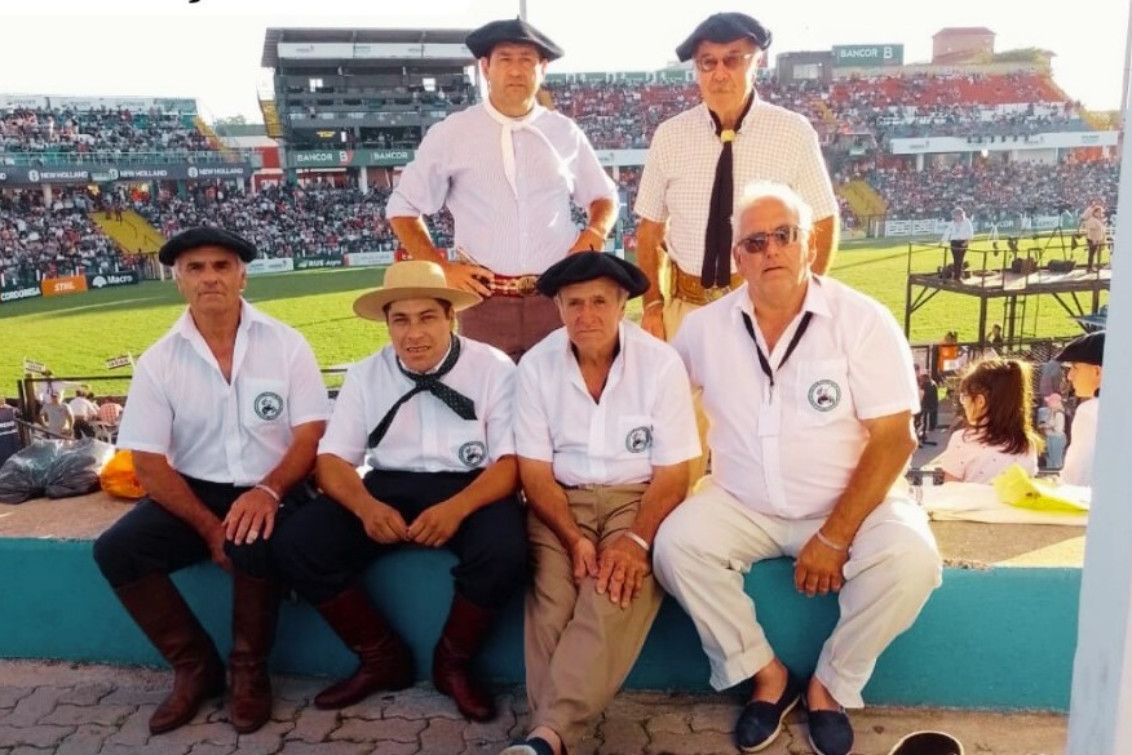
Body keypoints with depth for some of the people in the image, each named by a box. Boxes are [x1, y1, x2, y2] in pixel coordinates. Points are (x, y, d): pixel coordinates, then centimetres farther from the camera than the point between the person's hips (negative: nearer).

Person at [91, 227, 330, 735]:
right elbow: (149, 465, -4)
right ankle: (196, 667, 2)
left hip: (269, 491, -3)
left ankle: (249, 670, -6)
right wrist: (208, 527, -16)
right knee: (115, 551, -19)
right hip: (195, 492, 3)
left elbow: (312, 436, -8)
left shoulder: (285, 344, -5)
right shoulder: (158, 361, -2)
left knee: (254, 541, -34)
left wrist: (268, 490, -27)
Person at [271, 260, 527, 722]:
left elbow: (510, 461, -9)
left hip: (471, 488, -3)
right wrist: (366, 506, -22)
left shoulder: (494, 368, -4)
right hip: (388, 487, 3)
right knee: (296, 544, -18)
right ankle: (382, 659, 3)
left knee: (504, 552, -34)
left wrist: (456, 508, -29)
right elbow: (332, 458, 1)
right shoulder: (365, 375, 5)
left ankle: (454, 664, -2)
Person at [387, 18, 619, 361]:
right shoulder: (450, 134, 2)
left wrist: (595, 233, 0)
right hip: (484, 302, -1)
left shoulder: (566, 134, 8)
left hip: (558, 299, 2)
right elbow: (403, 208, 10)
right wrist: (440, 268, -1)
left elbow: (604, 197, 21)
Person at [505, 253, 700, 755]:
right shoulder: (536, 365, -3)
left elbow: (672, 475, -7)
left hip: (636, 497, -2)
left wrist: (636, 541, -24)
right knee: (550, 596, -28)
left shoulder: (661, 363, -9)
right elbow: (535, 470, -2)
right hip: (562, 500, 2)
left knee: (616, 594, -31)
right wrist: (574, 538, -18)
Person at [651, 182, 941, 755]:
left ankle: (831, 684, -1)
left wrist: (833, 538, -18)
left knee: (910, 558, -29)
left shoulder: (863, 321, -10)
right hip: (743, 506, 2)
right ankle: (766, 675, -1)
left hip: (850, 504, -1)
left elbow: (894, 439, -13)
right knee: (675, 543, -24)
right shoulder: (705, 327, -2)